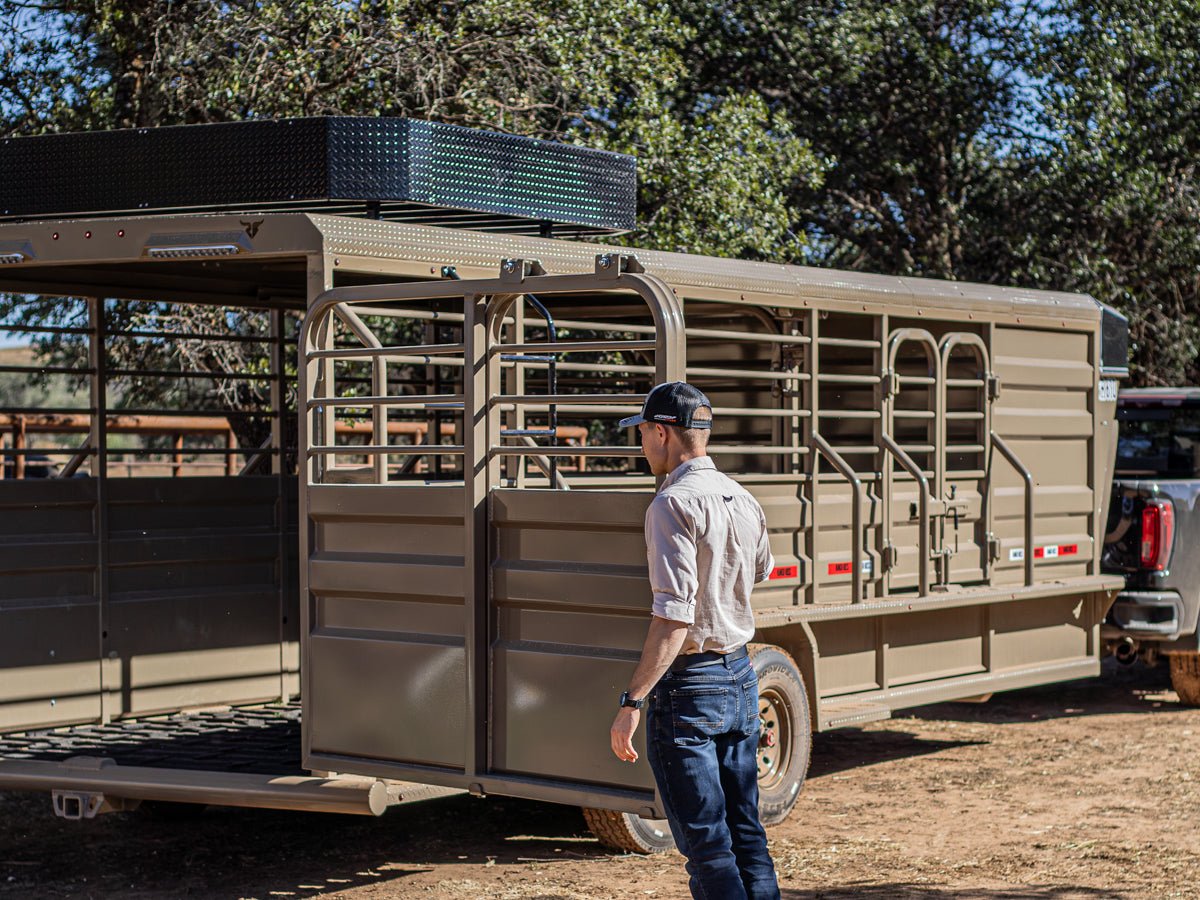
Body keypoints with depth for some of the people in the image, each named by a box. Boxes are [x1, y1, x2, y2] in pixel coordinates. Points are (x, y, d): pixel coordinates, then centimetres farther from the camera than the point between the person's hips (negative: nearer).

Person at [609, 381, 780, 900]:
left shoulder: (674, 503, -16)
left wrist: (632, 703, -22)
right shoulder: (743, 500, 7)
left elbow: (673, 618, -23)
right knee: (745, 832, 13)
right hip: (741, 679, 8)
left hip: (688, 686, -8)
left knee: (705, 843, -2)